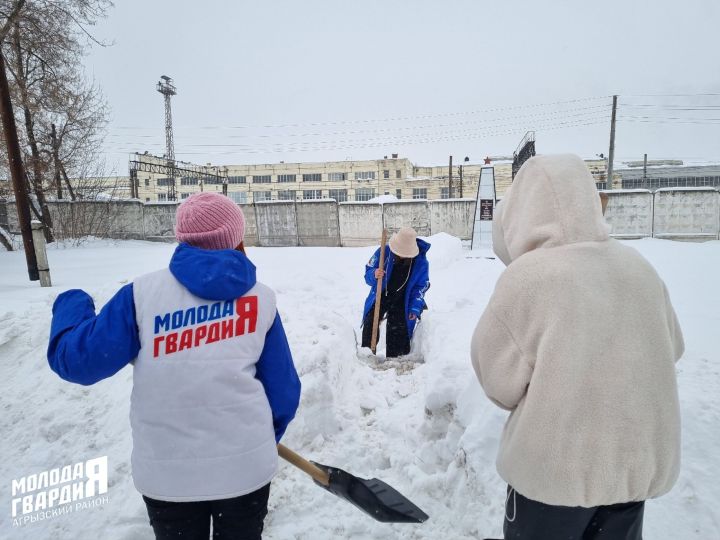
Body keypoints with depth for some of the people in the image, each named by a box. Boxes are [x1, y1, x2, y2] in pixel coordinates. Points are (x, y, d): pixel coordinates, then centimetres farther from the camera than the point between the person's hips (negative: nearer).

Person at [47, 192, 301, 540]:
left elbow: (76, 359, -4)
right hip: (246, 464, 1)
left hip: (166, 470, 0)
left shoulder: (142, 292, -8)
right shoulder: (262, 297, -2)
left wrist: (71, 304, 16)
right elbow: (282, 387, 3)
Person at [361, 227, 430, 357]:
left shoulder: (421, 261, -18)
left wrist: (415, 308, -15)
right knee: (370, 323, -3)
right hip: (380, 294, 1)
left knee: (398, 329, -7)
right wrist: (374, 275, -38)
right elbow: (368, 273, -12)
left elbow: (421, 286, -6)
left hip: (401, 300, -1)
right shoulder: (383, 252, -21)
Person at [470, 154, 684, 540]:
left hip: (554, 465, -5)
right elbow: (670, 349, 11)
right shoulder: (640, 267, -3)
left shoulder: (524, 276, -20)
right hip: (639, 461, 5)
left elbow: (499, 382, -13)